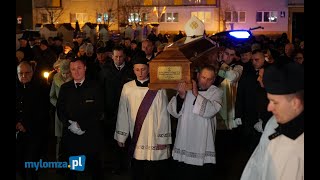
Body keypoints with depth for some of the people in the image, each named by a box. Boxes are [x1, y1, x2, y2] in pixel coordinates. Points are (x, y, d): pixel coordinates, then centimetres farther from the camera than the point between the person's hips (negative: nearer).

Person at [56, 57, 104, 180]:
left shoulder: (95, 87, -2)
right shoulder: (65, 88, 9)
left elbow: (98, 111, -7)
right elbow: (60, 110, 7)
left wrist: (82, 125, -14)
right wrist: (70, 124, -11)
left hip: (91, 136, -3)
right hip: (70, 135, 3)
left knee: (94, 168, 5)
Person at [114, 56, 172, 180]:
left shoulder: (158, 88, -8)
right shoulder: (127, 88, -1)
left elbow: (163, 114, -6)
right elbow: (122, 113, 4)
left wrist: (163, 139, -6)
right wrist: (121, 136, 6)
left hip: (154, 138, -2)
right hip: (135, 139, 2)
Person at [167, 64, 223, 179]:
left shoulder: (216, 92, 0)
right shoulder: (186, 88, 3)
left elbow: (211, 110, -18)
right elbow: (173, 111, -6)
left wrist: (196, 94, -24)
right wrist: (181, 96, -23)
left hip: (204, 147, -1)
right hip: (184, 143, 1)